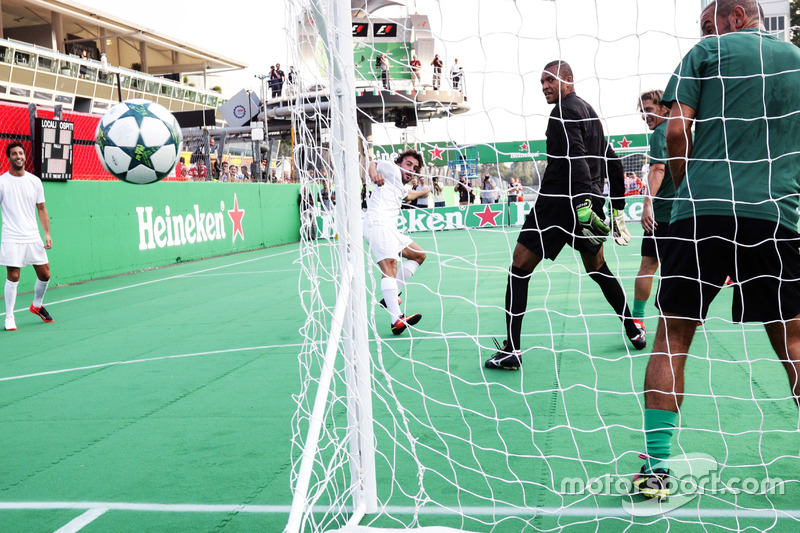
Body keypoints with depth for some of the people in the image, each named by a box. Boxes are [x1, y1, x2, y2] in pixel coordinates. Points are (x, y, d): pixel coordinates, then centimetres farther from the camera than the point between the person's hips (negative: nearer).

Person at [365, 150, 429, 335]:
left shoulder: (401, 188, 34)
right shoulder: (392, 170, 10)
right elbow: (372, 164, -9)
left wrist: (422, 192, 76)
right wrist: (374, 174, -31)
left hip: (389, 228, 10)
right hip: (378, 224, -10)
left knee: (419, 255, 19)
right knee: (390, 266, -26)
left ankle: (390, 297, 13)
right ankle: (397, 320, -43)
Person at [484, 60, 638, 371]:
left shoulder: (563, 113, -8)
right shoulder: (590, 112, 19)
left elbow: (576, 159, -23)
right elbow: (612, 162, 22)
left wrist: (582, 203, -32)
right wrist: (617, 207, 26)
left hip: (560, 201, -9)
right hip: (590, 201, 9)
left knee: (520, 268, -4)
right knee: (597, 268, 24)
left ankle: (511, 350, -8)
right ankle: (634, 332, 31)